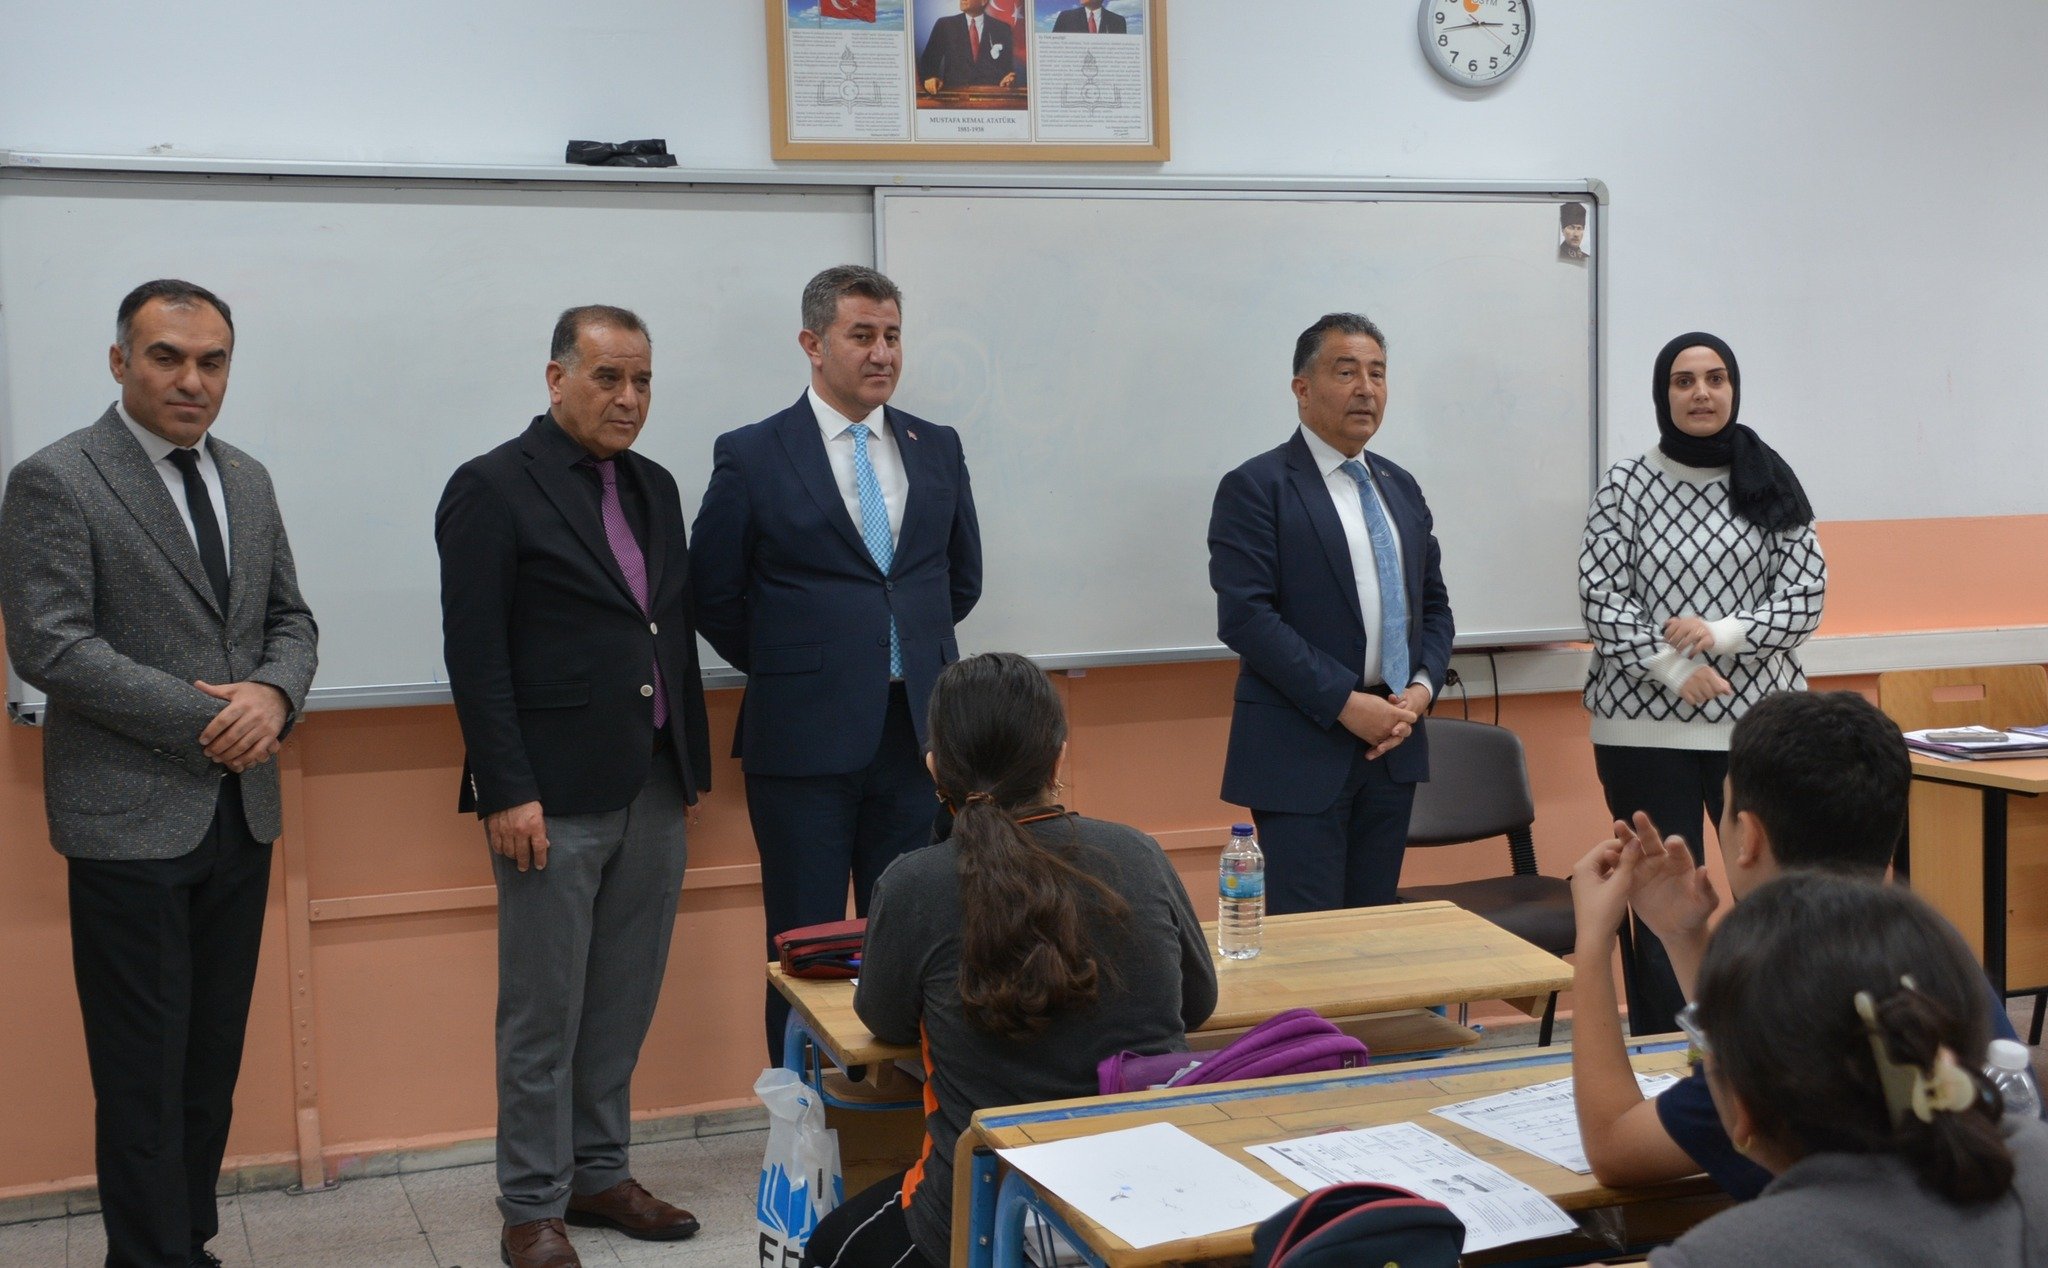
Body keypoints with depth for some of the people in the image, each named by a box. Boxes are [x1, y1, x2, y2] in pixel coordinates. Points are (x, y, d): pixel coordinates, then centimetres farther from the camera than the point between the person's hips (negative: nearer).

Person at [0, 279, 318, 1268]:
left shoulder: (247, 481, 12)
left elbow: (290, 619, 14)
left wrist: (274, 694, -8)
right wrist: (203, 718, -16)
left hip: (241, 811, 6)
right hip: (130, 818, -6)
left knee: (213, 1058, 13)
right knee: (143, 1071, 1)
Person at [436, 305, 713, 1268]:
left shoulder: (654, 488, 14)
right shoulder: (492, 489, -6)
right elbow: (475, 655, -11)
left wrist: (694, 764, 14)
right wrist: (508, 794, -15)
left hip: (654, 793, 6)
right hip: (553, 800, -6)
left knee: (623, 1007, 13)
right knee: (542, 1016, 3)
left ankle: (598, 1173, 26)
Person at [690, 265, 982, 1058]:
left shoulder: (936, 449, 9)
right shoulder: (751, 456, -3)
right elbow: (714, 598, 2)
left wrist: (913, 654, 13)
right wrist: (790, 670, 5)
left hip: (917, 732, 4)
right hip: (807, 742, -3)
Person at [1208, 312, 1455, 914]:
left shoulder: (1401, 488, 15)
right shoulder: (1255, 487, -6)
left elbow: (1433, 604, 19)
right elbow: (1245, 617, -15)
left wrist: (1422, 688, -1)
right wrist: (1345, 703, -17)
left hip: (1393, 746, 6)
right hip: (1301, 752, -6)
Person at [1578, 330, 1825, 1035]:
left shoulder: (1770, 483, 6)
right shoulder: (1625, 484, 2)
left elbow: (1806, 596, 1)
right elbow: (1600, 600, -4)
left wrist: (1723, 634, -14)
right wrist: (1675, 671, -14)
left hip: (1756, 720, 2)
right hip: (1645, 725, -1)